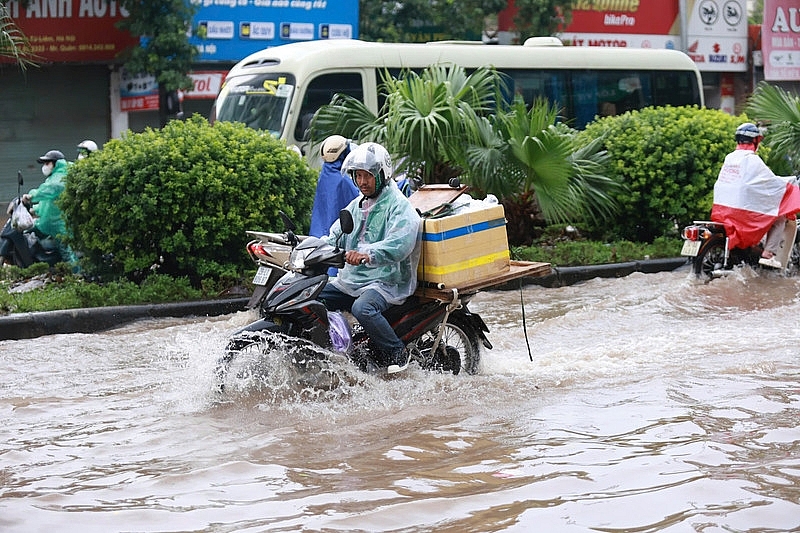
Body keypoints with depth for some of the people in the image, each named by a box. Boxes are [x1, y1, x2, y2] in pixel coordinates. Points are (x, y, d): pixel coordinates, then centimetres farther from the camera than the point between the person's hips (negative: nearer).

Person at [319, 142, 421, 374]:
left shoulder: (400, 207, -9)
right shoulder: (357, 205, 19)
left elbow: (399, 245, -27)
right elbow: (335, 237, 18)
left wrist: (368, 254, -45)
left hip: (388, 282, -8)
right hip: (350, 280, 8)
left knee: (363, 308, -36)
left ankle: (397, 353, -17)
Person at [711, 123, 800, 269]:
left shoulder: (729, 158, 11)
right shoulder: (752, 160, -11)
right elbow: (772, 182, -9)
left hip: (721, 211, 8)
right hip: (743, 211, -8)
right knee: (779, 218, 6)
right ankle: (768, 254, -6)